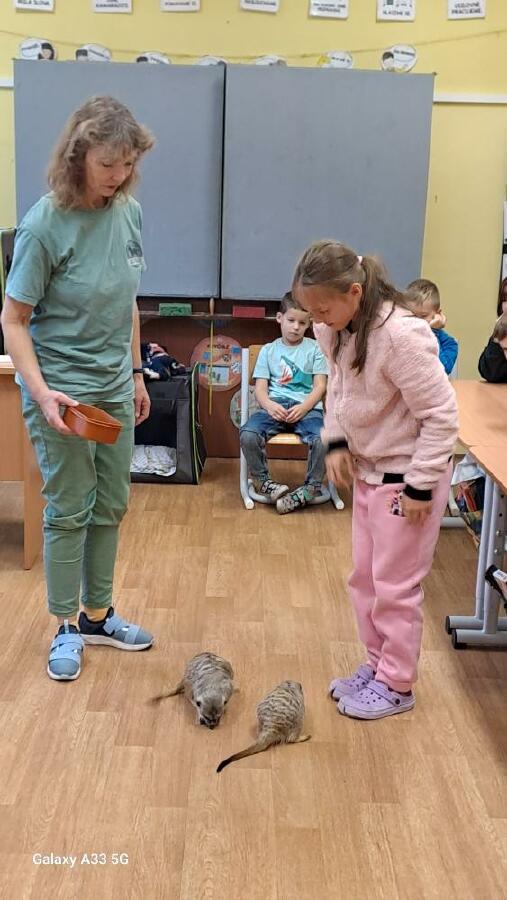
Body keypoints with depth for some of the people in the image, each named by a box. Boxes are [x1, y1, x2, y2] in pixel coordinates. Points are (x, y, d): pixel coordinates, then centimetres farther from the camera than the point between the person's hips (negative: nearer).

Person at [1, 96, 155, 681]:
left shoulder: (128, 212, -1)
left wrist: (136, 374, 14)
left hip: (115, 388, 6)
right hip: (62, 391, -6)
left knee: (110, 506, 14)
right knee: (69, 511, 5)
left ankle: (98, 615, 31)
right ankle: (67, 627, 23)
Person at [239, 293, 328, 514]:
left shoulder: (314, 348, 12)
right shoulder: (268, 350, 16)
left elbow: (320, 386, 5)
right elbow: (260, 388, 8)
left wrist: (303, 408, -13)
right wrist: (270, 405, -15)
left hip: (307, 407, -1)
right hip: (275, 406, 1)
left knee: (322, 438, -33)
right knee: (247, 434, -29)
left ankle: (311, 488, -9)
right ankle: (262, 481, -4)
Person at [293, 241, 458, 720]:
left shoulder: (401, 335, -28)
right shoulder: (337, 329, -5)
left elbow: (441, 415, -22)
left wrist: (421, 485, -19)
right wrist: (336, 441, 1)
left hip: (405, 475, -8)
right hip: (367, 469, 8)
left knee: (395, 585, 5)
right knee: (364, 577, 17)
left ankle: (396, 685, 23)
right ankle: (376, 665, 35)